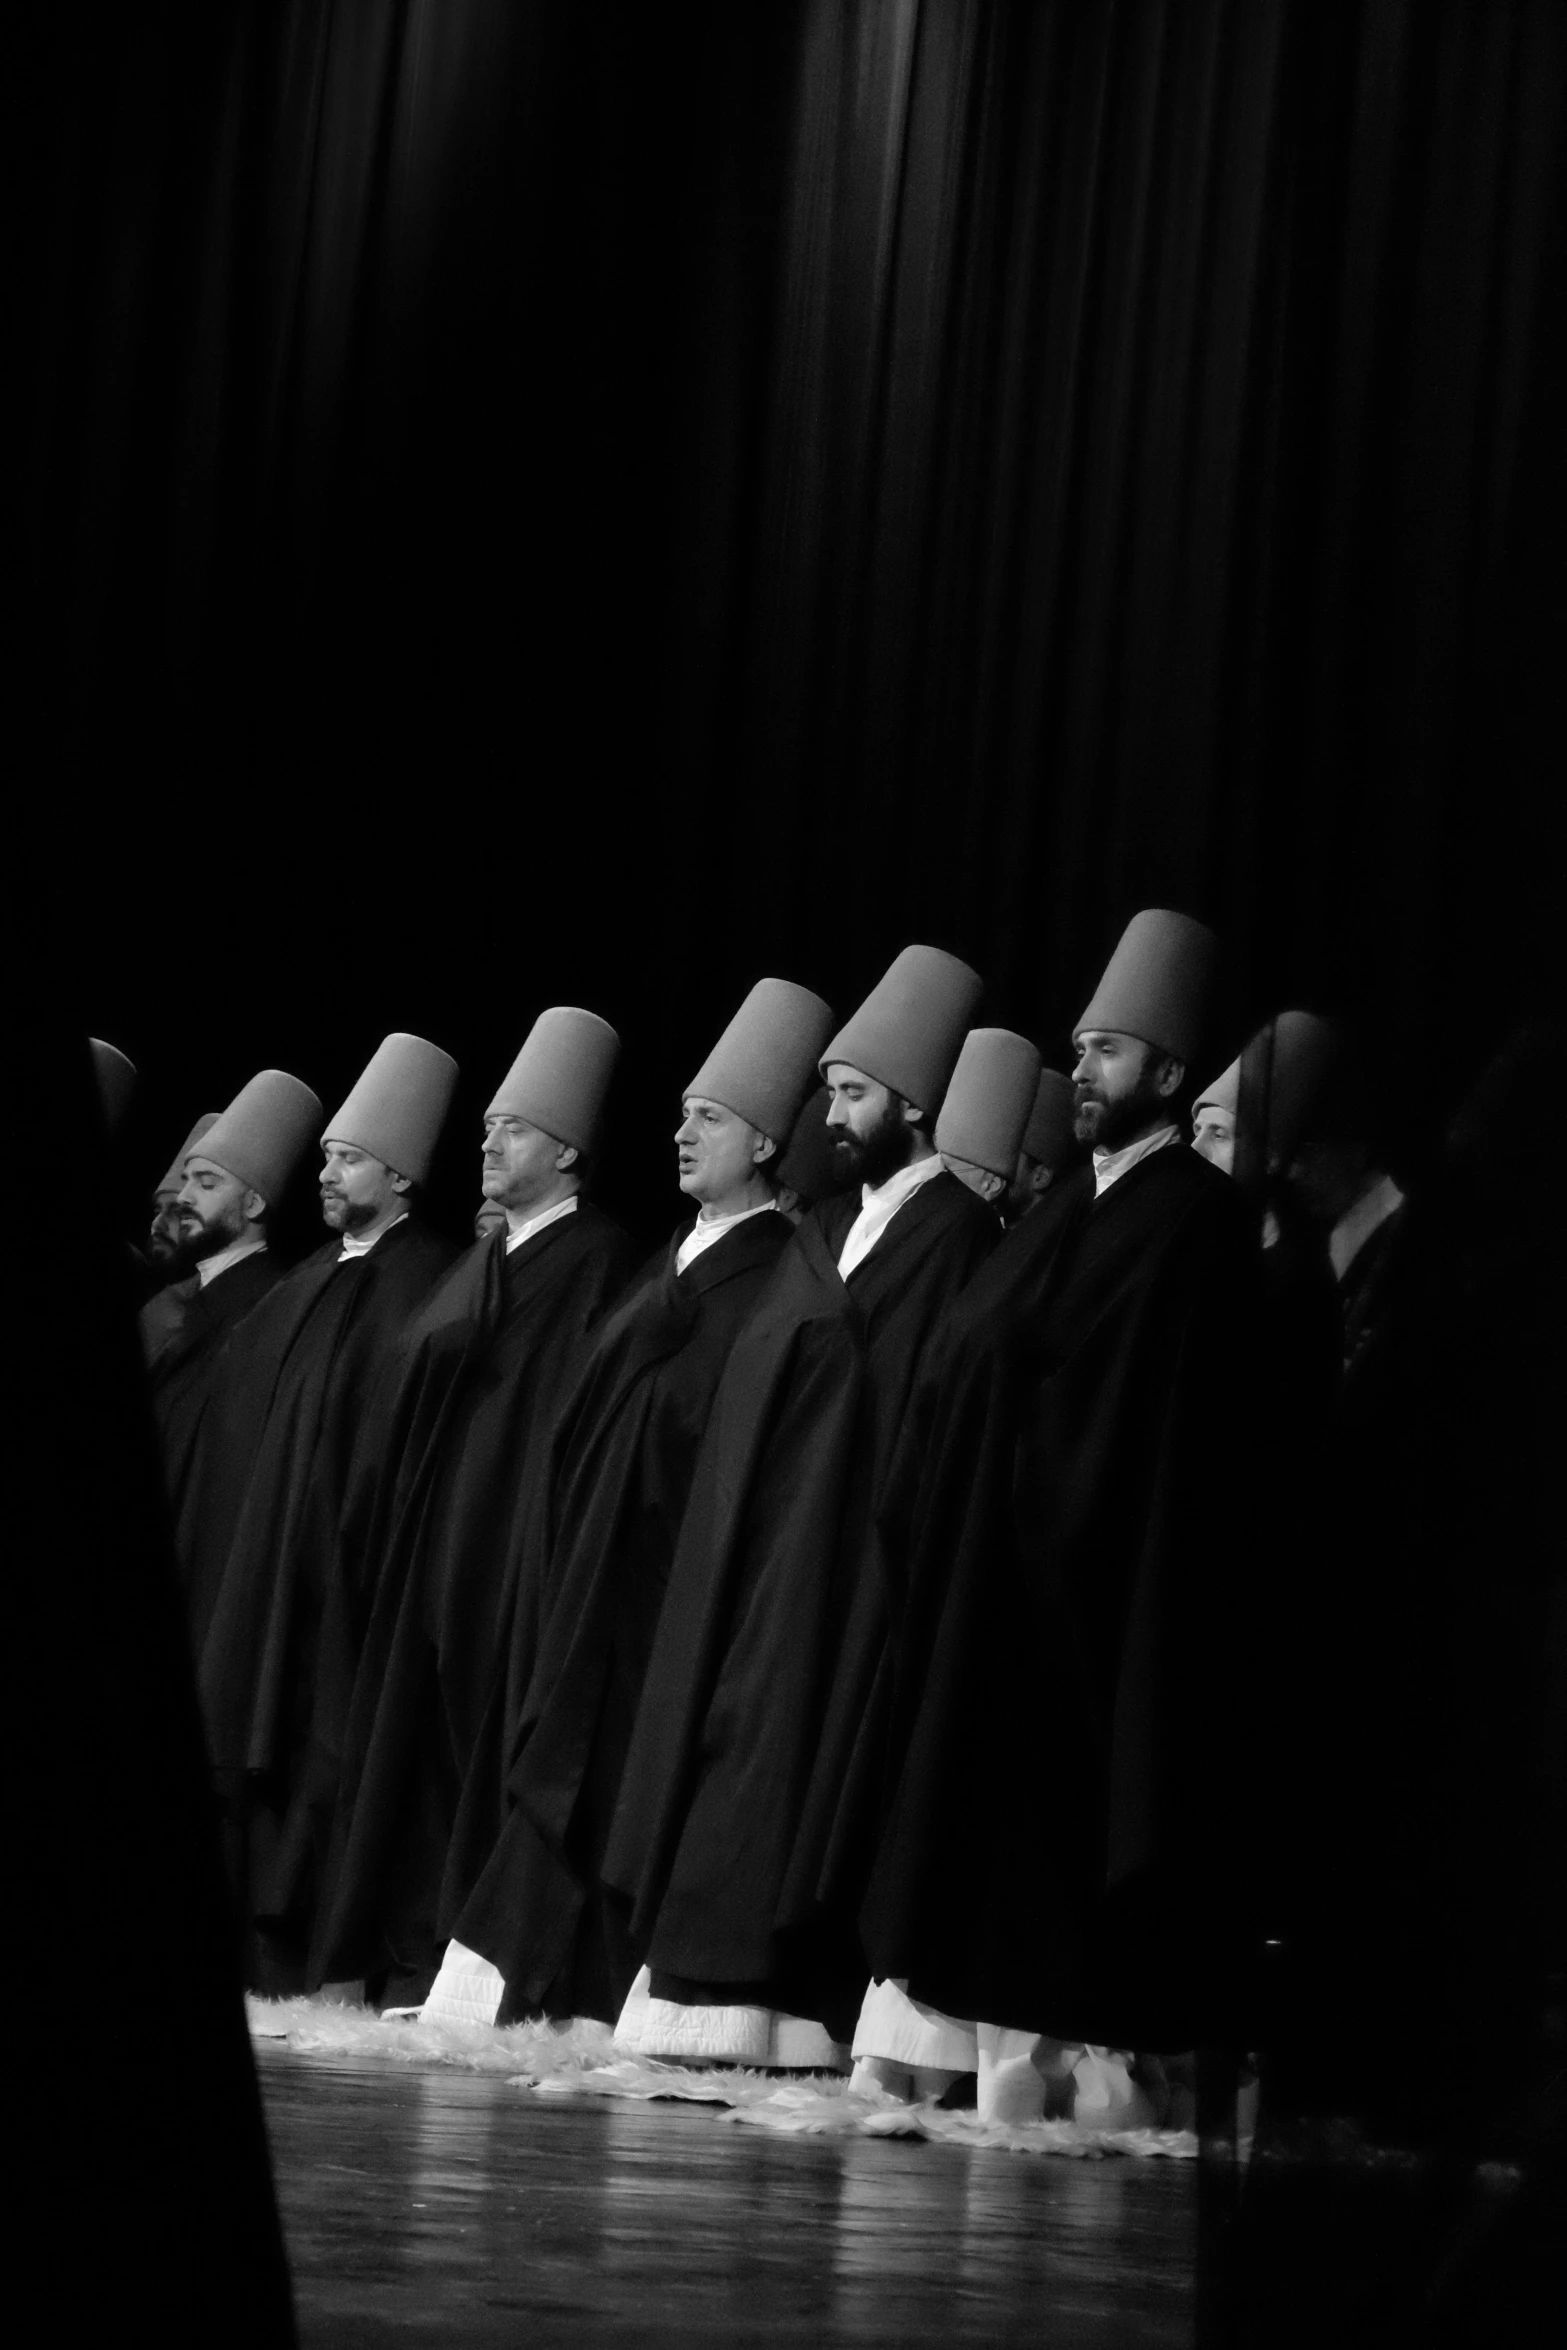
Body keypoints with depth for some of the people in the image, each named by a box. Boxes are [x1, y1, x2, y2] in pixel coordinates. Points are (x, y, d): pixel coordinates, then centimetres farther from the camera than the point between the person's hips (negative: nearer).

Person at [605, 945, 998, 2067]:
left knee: (793, 1747, -11)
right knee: (734, 1740, 5)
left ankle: (779, 1999, -10)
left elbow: (923, 1403, -15)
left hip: (846, 1544, -9)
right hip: (758, 1544, 9)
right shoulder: (830, 1230, 19)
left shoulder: (952, 1230, -7)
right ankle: (721, 1985, 5)